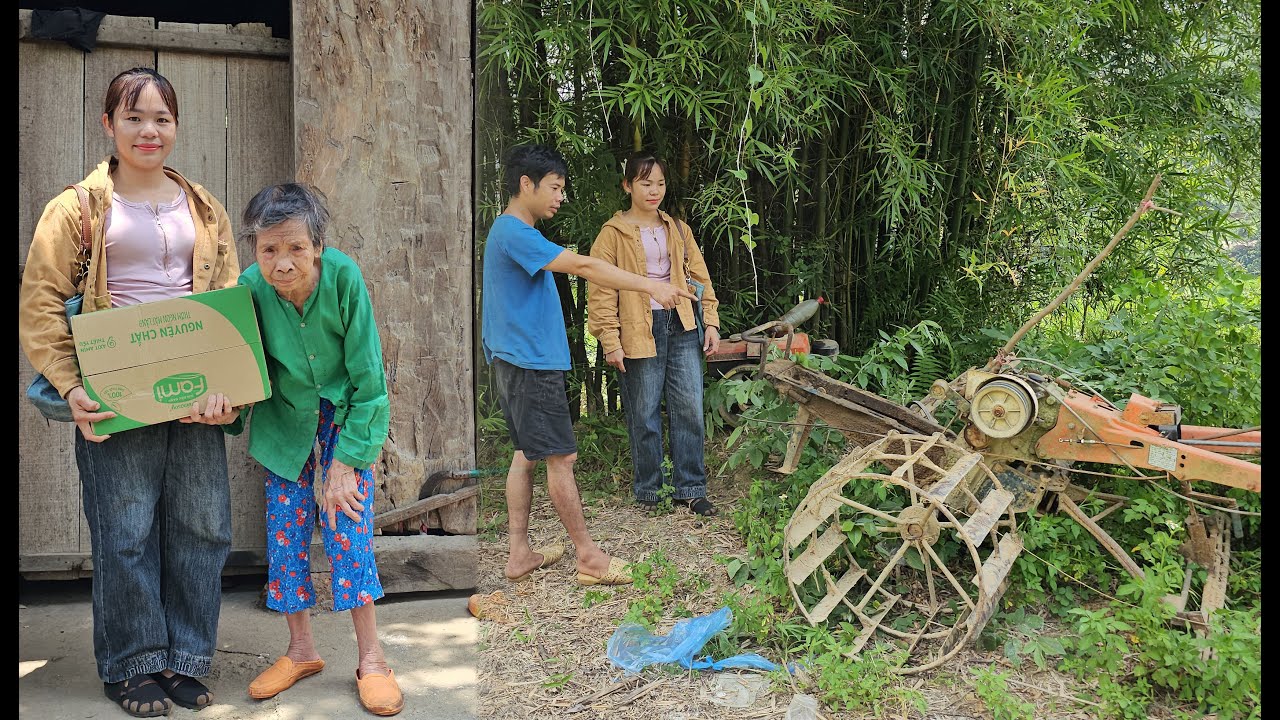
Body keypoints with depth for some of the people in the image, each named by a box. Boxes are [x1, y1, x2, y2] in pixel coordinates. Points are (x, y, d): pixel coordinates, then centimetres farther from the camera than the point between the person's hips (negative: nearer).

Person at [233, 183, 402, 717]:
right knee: (285, 529, 2)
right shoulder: (251, 287, -22)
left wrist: (344, 462, -19)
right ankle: (301, 651, 20)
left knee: (348, 524, -10)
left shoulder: (343, 276, -27)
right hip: (287, 418, 3)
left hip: (348, 414, -2)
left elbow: (368, 378, -20)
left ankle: (370, 658, 4)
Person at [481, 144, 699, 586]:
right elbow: (583, 266, -25)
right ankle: (589, 557, 4)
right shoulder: (514, 233, -17)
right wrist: (650, 286, -27)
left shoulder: (511, 231, 17)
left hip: (518, 362, 11)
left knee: (527, 453, 12)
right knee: (561, 457, -4)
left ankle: (519, 555, 18)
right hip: (532, 363, -11)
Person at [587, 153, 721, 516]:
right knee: (645, 415, 2)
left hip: (681, 328, 4)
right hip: (639, 332, -4)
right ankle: (649, 490, 17)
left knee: (690, 409, 2)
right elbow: (601, 291, -5)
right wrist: (611, 342, -11)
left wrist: (711, 322, 8)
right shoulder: (613, 233, -1)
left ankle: (690, 489, 13)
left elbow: (700, 276, 16)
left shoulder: (678, 229, 14)